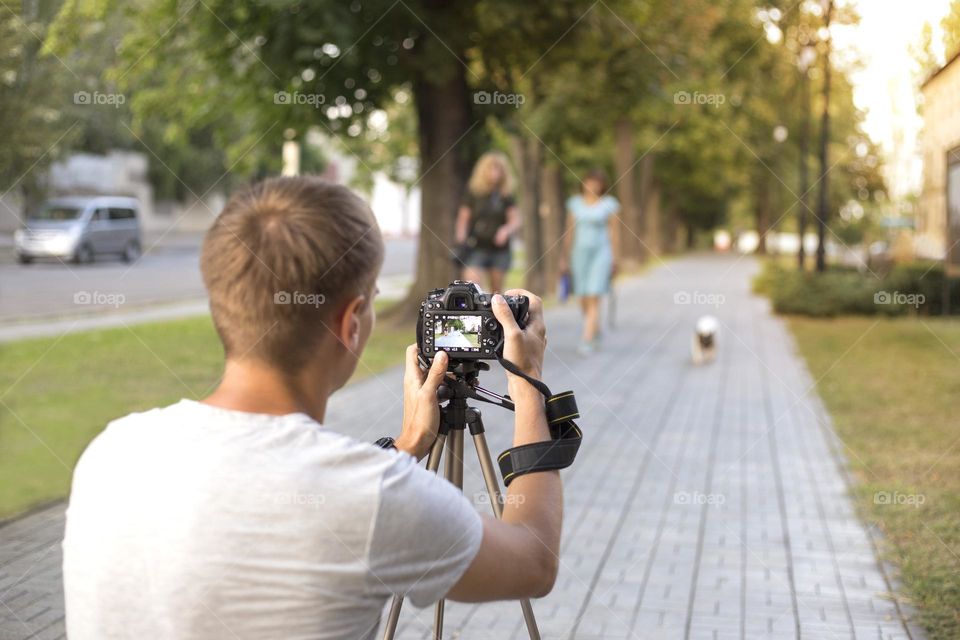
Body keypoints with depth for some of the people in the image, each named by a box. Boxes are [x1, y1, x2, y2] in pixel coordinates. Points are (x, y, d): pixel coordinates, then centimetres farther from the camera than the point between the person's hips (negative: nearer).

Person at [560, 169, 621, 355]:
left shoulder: (610, 204, -3)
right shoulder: (575, 203, 5)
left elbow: (614, 232, -2)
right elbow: (569, 231, 8)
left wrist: (614, 260, -4)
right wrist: (564, 257, 7)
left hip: (601, 253, -3)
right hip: (580, 254, 3)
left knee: (593, 299, -13)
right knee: (583, 299, 8)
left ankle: (587, 341, -15)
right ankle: (595, 331, 34)